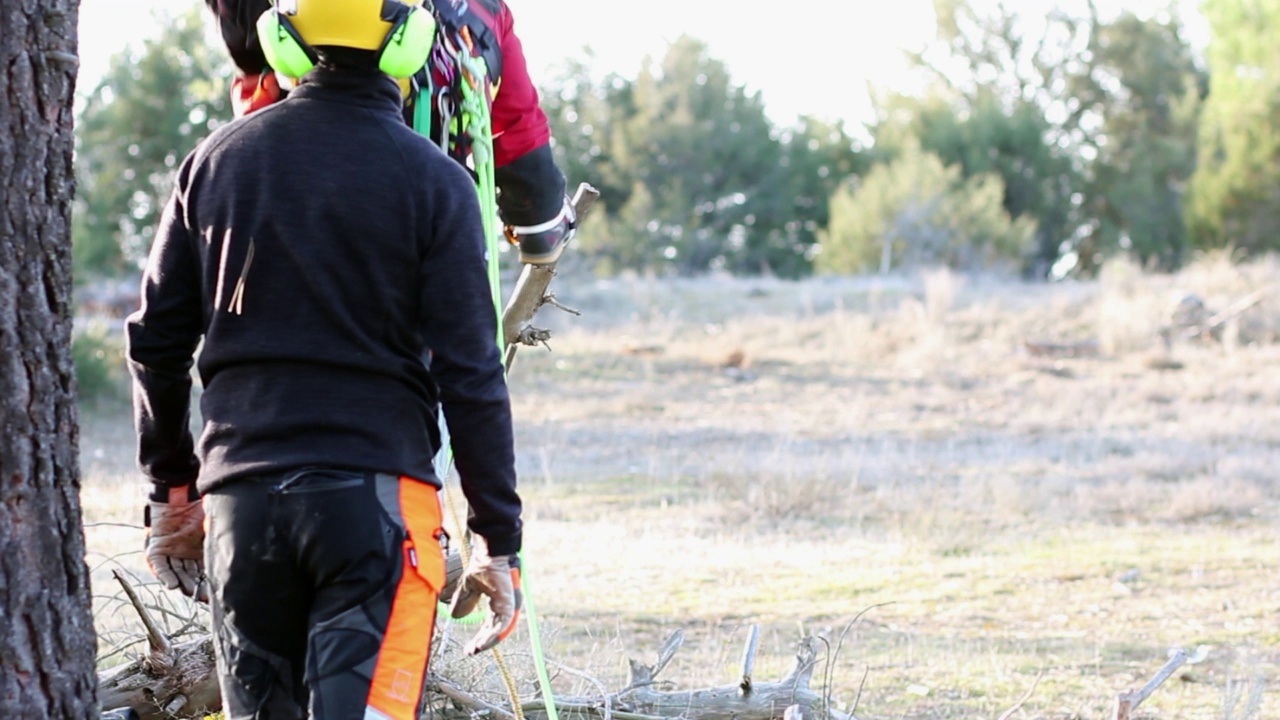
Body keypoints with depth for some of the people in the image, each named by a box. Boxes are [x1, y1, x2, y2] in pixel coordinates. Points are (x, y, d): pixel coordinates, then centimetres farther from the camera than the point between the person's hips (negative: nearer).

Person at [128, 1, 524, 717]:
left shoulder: (217, 159, 9)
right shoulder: (433, 181, -3)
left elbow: (157, 341, 12)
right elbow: (470, 375, -5)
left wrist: (171, 488, 23)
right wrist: (501, 543, -1)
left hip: (238, 487, 4)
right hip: (376, 488, -4)